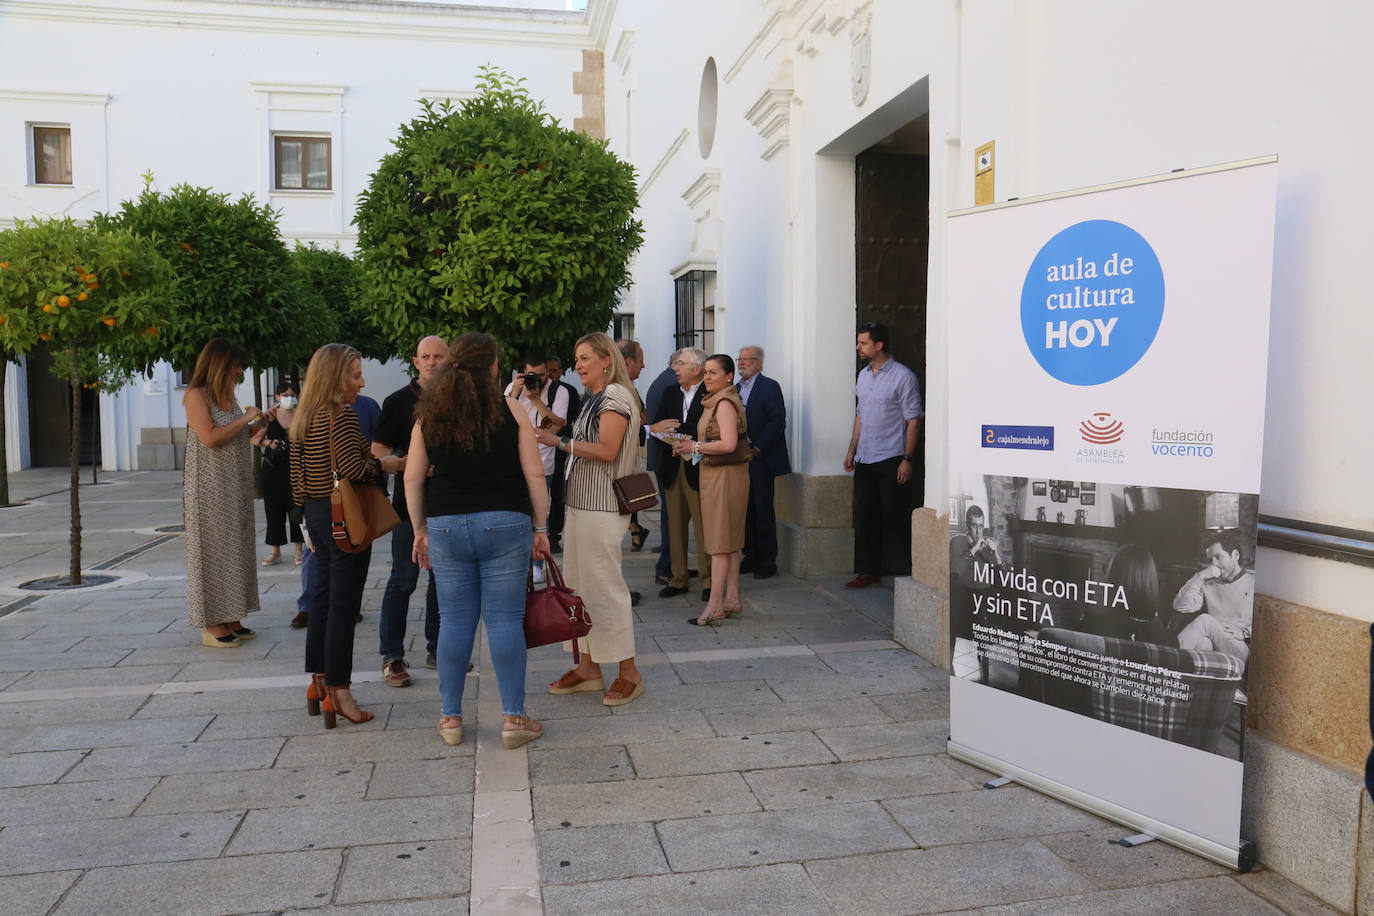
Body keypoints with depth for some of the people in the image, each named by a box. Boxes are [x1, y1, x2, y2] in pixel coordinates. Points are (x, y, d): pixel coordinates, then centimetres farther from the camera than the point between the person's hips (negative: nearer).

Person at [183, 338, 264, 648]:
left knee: (234, 549, 10)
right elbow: (211, 437, -22)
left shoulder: (227, 395, 14)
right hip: (210, 488, -8)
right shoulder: (197, 396, -11)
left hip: (236, 488, 9)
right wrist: (246, 418, -15)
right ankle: (211, 626, 3)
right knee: (212, 550, -3)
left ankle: (230, 620, 18)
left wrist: (260, 422, 9)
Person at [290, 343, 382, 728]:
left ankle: (318, 681, 26)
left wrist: (310, 515, 20)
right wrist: (377, 463, -3)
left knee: (323, 598, 17)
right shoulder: (342, 416, -17)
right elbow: (353, 470, -23)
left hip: (316, 514, 9)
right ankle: (338, 692, 2)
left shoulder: (304, 419, 11)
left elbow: (297, 477, 15)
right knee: (343, 605, -3)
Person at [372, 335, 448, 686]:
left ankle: (437, 649, 23)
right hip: (411, 503, -4)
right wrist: (398, 464, -23)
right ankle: (392, 657, 6)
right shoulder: (399, 401, -1)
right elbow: (377, 453, -4)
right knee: (403, 580, -3)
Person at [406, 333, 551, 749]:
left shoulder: (429, 415, 4)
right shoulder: (511, 410, -2)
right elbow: (534, 474, -3)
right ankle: (513, 718, 7)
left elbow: (413, 479, 6)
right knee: (505, 619, 3)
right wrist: (540, 528, 5)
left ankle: (450, 717, 18)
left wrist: (420, 531, 15)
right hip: (504, 525, -2)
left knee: (455, 620, 10)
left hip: (446, 527, 2)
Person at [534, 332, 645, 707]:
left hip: (602, 506, -10)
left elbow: (606, 451, -20)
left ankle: (629, 672, 3)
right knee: (577, 584, 11)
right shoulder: (593, 398, 19)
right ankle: (588, 667, 20)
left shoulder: (615, 396, -11)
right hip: (582, 503, 10)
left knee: (604, 584, -7)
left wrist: (559, 442, -19)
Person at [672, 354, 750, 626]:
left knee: (720, 541, -8)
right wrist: (690, 446, 10)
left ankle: (715, 606, -5)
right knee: (730, 541, 12)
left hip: (724, 477, -10)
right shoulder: (715, 402, 17)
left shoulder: (724, 403, -15)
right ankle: (732, 600, 18)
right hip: (717, 474, 10)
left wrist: (696, 447, -15)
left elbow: (729, 444, -26)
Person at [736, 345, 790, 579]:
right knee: (746, 509, 10)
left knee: (763, 510, -3)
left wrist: (757, 448, -16)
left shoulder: (770, 387, -6)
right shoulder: (736, 388, 16)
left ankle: (768, 561, 5)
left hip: (761, 460, -7)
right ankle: (751, 557, 19)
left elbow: (778, 421, -13)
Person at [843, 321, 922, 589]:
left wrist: (907, 459, -15)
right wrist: (852, 449, 15)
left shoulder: (903, 376, -9)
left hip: (891, 460, -7)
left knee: (891, 516, -7)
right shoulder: (863, 375, 13)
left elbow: (913, 420, -11)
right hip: (864, 459, 7)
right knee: (865, 516, 8)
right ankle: (869, 572, 17)